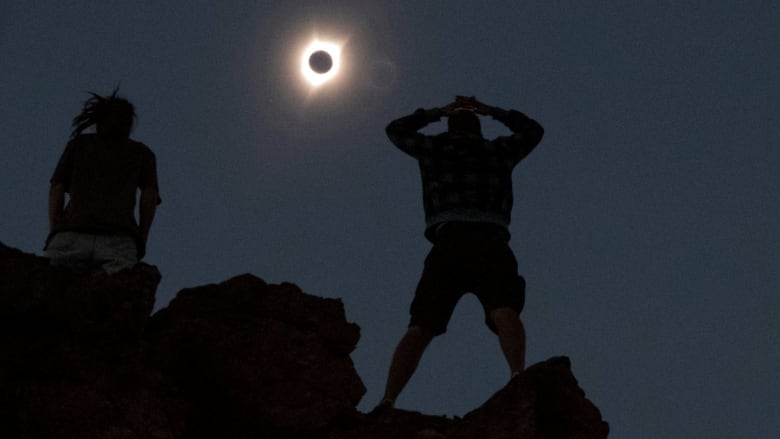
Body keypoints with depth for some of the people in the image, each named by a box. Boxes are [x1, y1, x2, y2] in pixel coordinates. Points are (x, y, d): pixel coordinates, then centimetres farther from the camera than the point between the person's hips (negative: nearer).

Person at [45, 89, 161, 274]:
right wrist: (141, 240, 15)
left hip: (71, 236, 1)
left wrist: (54, 231, 11)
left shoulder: (79, 143, 31)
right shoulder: (143, 153, 30)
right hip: (119, 239, 0)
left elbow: (56, 189, 17)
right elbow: (150, 195, 14)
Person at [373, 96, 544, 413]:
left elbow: (396, 130, 42)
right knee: (505, 312, -22)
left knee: (419, 328, -4)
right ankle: (518, 377, -50)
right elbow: (533, 130, 45)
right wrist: (492, 111, 49)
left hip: (448, 243, 1)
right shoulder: (499, 151, 24)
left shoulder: (435, 148, 23)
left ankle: (387, 402, -20)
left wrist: (436, 113, 50)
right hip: (491, 243, -1)